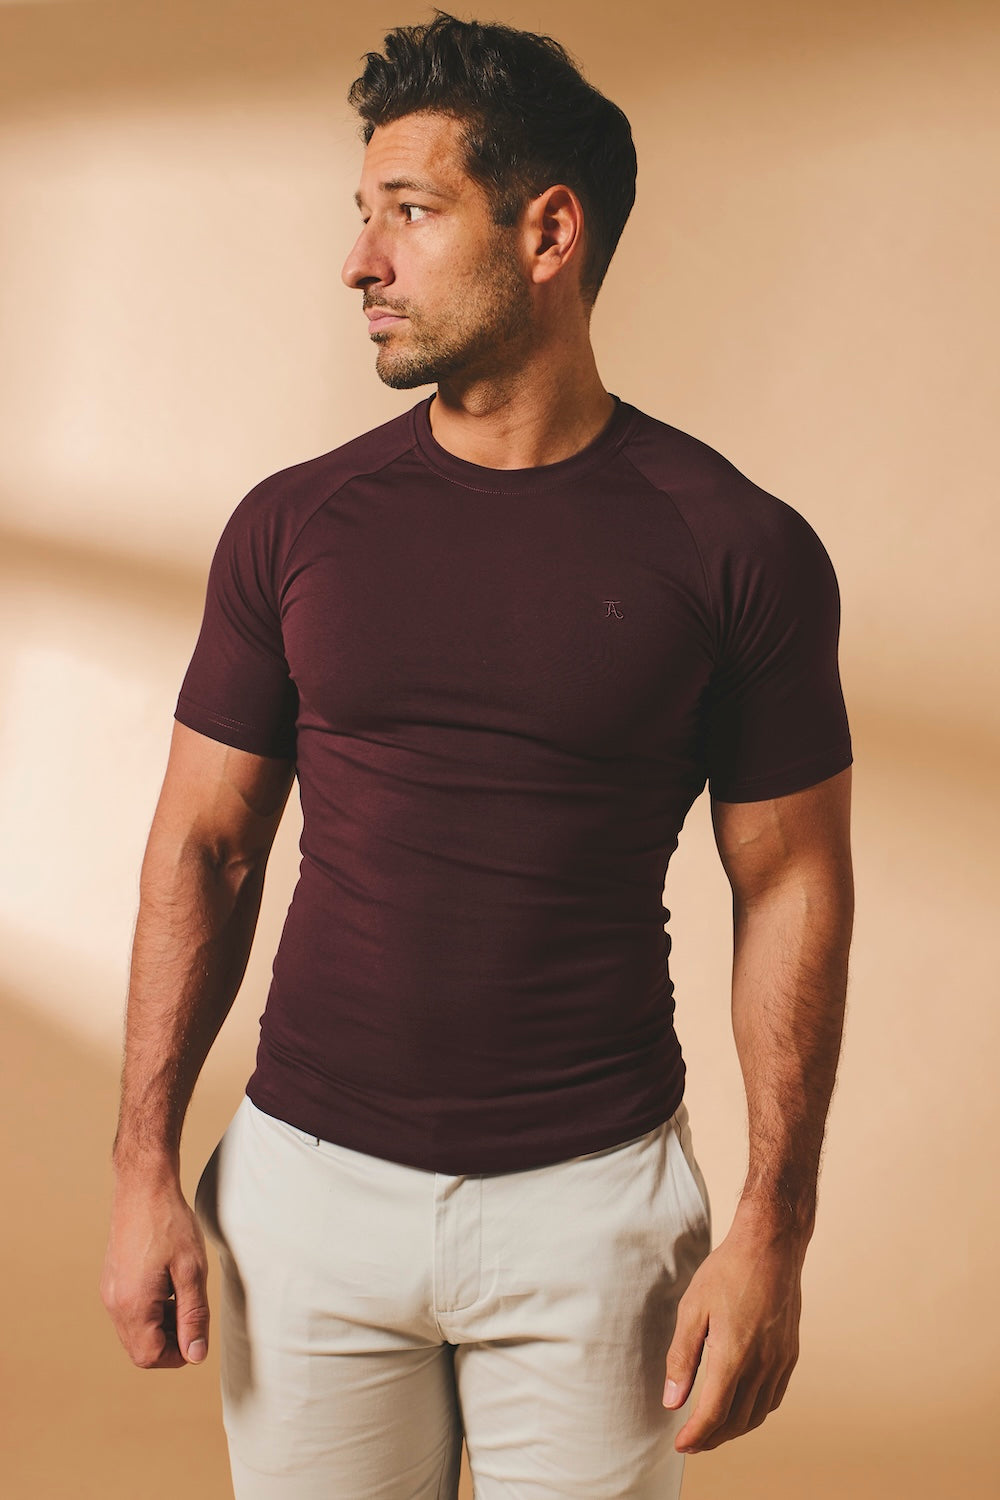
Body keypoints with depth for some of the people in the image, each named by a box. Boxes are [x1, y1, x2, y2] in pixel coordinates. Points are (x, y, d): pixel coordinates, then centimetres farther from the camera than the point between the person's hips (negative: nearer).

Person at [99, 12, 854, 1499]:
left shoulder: (737, 549, -7)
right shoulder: (293, 527, -1)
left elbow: (792, 886, -3)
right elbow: (204, 846, 4)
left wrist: (774, 1227, -5)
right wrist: (145, 1168, 0)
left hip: (593, 1200, -1)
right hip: (309, 1176, 2)